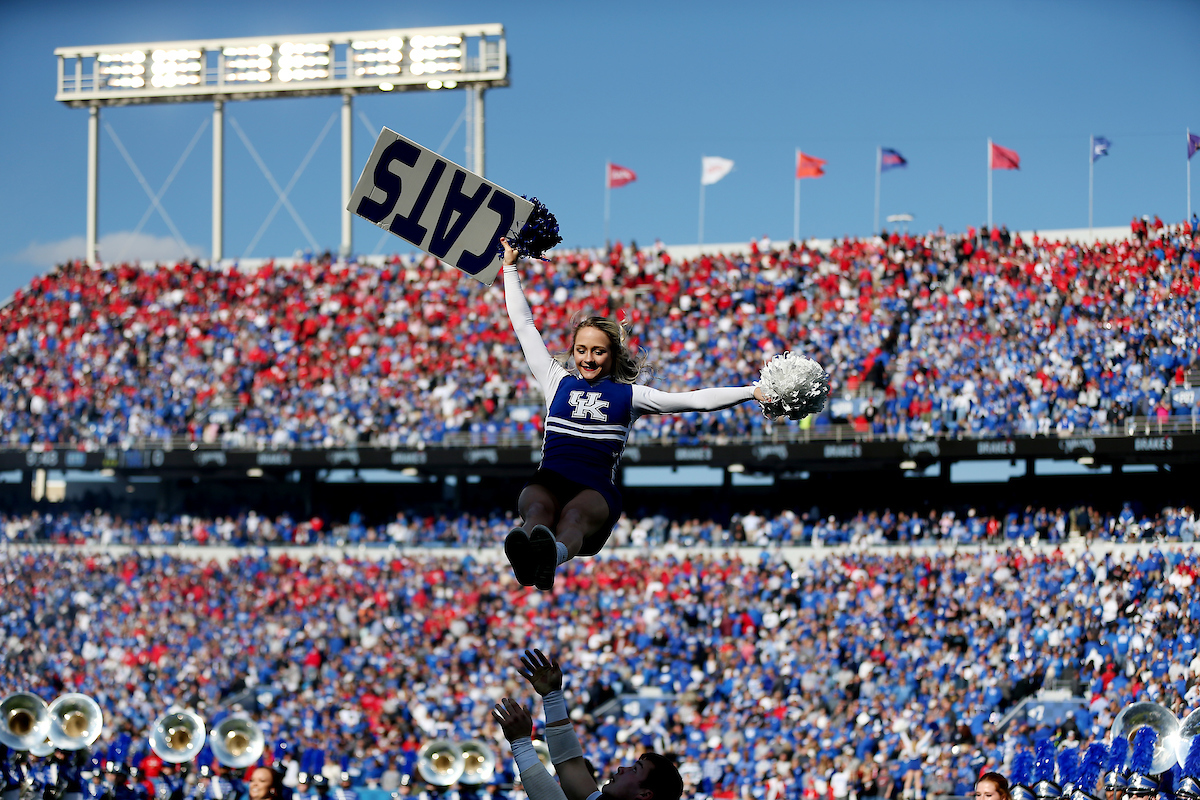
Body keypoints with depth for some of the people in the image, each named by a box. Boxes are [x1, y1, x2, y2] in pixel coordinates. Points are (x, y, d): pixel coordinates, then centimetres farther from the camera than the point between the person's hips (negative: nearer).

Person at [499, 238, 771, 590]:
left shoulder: (627, 395, 19)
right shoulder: (559, 383, 24)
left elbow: (696, 400, 15)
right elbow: (524, 326, 31)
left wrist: (754, 392, 7)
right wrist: (510, 269, 35)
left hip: (595, 491, -1)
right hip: (547, 481, 1)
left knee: (574, 515, -38)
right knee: (539, 508, -36)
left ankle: (553, 556, -73)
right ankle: (523, 557, -70)